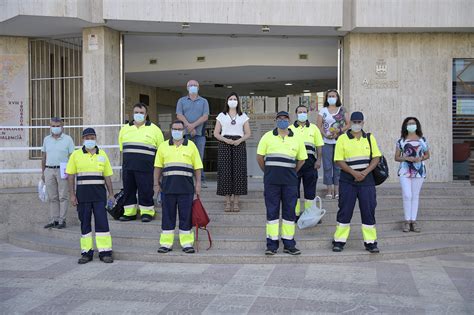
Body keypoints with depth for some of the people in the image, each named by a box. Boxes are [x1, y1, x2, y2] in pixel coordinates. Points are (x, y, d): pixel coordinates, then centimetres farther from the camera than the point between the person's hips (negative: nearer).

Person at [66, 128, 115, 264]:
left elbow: (107, 176, 10)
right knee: (85, 223, 5)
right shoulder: (76, 155, 5)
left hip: (99, 194, 0)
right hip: (82, 194, 0)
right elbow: (70, 176, 3)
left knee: (102, 221, -4)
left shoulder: (102, 154, 9)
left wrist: (111, 194, 5)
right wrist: (72, 194, -3)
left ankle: (105, 252, 0)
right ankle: (86, 252, 13)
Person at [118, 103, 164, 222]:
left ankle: (147, 212, 7)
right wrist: (127, 158, 16)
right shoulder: (125, 129, 15)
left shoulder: (154, 129, 6)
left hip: (145, 167, -4)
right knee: (128, 189, 6)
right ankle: (129, 212, 15)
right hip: (127, 166, 4)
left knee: (145, 190, -4)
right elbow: (121, 148, 23)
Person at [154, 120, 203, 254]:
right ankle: (166, 243, 11)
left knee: (186, 216, 2)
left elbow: (197, 167, 5)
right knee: (168, 216, 4)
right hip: (168, 186, 1)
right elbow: (158, 167, 10)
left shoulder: (191, 145, 7)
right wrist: (156, 184, 4)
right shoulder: (163, 146, 11)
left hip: (186, 187, -1)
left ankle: (187, 243, 8)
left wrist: (198, 184, -2)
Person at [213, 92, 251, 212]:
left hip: (239, 144, 0)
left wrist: (239, 140, -12)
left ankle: (236, 202, 1)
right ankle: (227, 202, 1)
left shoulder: (243, 116, 11)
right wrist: (226, 140, -12)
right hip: (224, 144, 0)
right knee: (225, 171, -5)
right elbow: (216, 133, 5)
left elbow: (248, 133, 7)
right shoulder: (221, 116, 10)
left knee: (238, 171, -5)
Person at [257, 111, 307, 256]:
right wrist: (267, 172, 9)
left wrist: (292, 173, 12)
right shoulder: (267, 137, 4)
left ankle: (289, 244, 13)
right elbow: (260, 157, 7)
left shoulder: (297, 139, 9)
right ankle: (271, 244, 8)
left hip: (290, 181, 2)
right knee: (272, 211, 2)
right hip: (271, 181, -1)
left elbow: (301, 159, 16)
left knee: (289, 211, 4)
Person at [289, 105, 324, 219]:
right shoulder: (290, 129, 8)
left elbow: (319, 145, 8)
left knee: (310, 189, 3)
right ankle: (295, 213, 10)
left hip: (310, 162, 1)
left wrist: (318, 160, -2)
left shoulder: (313, 128, 11)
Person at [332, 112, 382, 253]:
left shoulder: (370, 138, 8)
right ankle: (339, 241, 9)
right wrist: (354, 173, -15)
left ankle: (370, 242, 10)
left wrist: (365, 172, -10)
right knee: (345, 210, 1)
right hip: (347, 180, -2)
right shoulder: (342, 138, 0)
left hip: (366, 179, 2)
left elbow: (376, 158, 5)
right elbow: (339, 160, -5)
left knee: (368, 210, 2)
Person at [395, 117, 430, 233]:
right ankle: (407, 221, -2)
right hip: (405, 171, -2)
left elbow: (427, 155, 15)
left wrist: (421, 159, -7)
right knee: (407, 196, -10)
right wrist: (406, 158, -13)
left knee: (415, 196, 4)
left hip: (419, 170, 2)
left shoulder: (422, 140, 9)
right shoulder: (401, 141, 5)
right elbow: (396, 157, 6)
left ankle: (413, 221, 8)